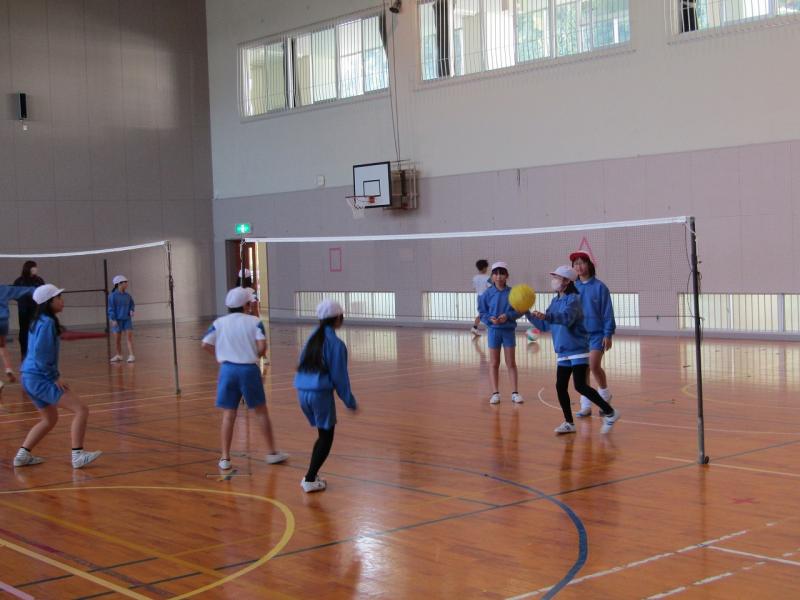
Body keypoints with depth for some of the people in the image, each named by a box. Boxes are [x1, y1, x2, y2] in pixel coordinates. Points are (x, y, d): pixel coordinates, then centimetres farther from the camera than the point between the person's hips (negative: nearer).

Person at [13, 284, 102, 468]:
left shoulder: (39, 321, 15)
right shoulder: (47, 322, -14)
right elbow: (40, 353, -22)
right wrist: (55, 376, -18)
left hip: (31, 378, 10)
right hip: (41, 379, -10)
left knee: (50, 419, 25)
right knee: (81, 409, -14)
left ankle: (22, 455, 23)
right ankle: (77, 455, -19)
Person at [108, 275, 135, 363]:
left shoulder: (128, 295, 2)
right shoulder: (113, 296, -9)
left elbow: (132, 304, 17)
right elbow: (111, 308, -9)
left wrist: (131, 310, -4)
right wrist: (113, 319, -14)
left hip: (127, 319, 2)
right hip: (117, 320, -2)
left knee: (129, 337, -8)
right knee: (117, 339, 8)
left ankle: (131, 355, -10)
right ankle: (119, 355, 24)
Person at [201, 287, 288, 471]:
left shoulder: (219, 323, 3)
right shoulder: (254, 322, -3)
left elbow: (206, 344, -4)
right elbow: (262, 347, -12)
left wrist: (221, 355, 9)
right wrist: (254, 354, 8)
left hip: (228, 370, 1)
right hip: (249, 369, -1)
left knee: (228, 415, 7)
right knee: (261, 411, 12)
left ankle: (225, 458, 6)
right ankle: (272, 453, 19)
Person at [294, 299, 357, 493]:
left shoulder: (313, 337, 12)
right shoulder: (335, 344, -9)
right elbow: (340, 376, -8)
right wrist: (350, 402, 1)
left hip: (302, 391, 7)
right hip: (321, 393, -7)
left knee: (323, 435, 19)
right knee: (326, 437, 6)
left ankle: (311, 476, 17)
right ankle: (310, 480, 1)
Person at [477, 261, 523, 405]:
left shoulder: (512, 293, -7)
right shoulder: (488, 293, -5)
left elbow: (520, 310, -3)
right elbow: (482, 312, 0)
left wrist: (508, 315, -19)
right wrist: (490, 318, -18)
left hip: (509, 330, 0)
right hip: (494, 330, 1)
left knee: (511, 363, 7)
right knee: (494, 363, 7)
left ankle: (514, 393, 13)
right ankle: (495, 393, 14)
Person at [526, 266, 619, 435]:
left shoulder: (573, 299, -13)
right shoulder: (555, 301, 11)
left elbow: (567, 318, -32)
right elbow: (545, 325, 16)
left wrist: (546, 316, -45)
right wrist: (528, 314, 5)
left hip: (578, 350, -8)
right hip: (563, 352, 8)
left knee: (580, 386, -13)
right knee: (560, 387, 4)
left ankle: (610, 412, 0)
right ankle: (569, 423, 14)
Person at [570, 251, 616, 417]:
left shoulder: (599, 287, -4)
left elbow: (607, 311, -4)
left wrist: (608, 334, -8)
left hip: (596, 333, -4)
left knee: (594, 366, -16)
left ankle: (605, 395, 10)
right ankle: (585, 406, 12)